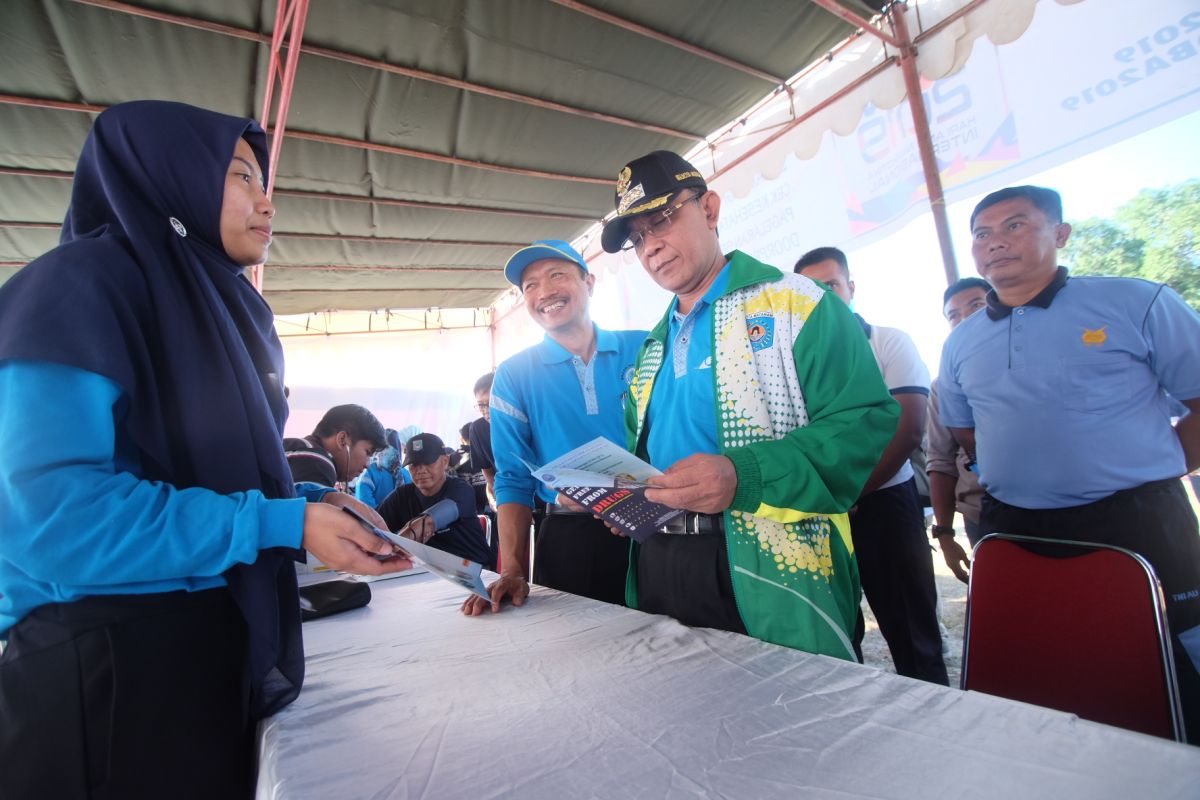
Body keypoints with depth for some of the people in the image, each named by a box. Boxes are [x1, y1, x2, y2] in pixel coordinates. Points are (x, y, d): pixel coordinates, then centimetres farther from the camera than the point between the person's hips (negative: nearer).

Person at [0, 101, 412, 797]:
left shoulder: (225, 308, 11)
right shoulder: (82, 283, -14)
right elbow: (62, 516, -24)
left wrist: (316, 503, 1)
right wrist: (285, 525, -22)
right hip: (106, 658, -8)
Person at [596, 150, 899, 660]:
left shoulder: (796, 302, -3)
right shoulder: (652, 348, 18)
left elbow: (868, 422, -14)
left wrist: (744, 474, -27)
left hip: (772, 575, -5)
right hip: (659, 571, 6)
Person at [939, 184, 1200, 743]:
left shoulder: (1136, 304, -3)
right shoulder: (960, 345, 7)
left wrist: (1154, 469, -2)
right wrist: (1026, 477, 10)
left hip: (1136, 523, -3)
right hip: (1013, 530, 4)